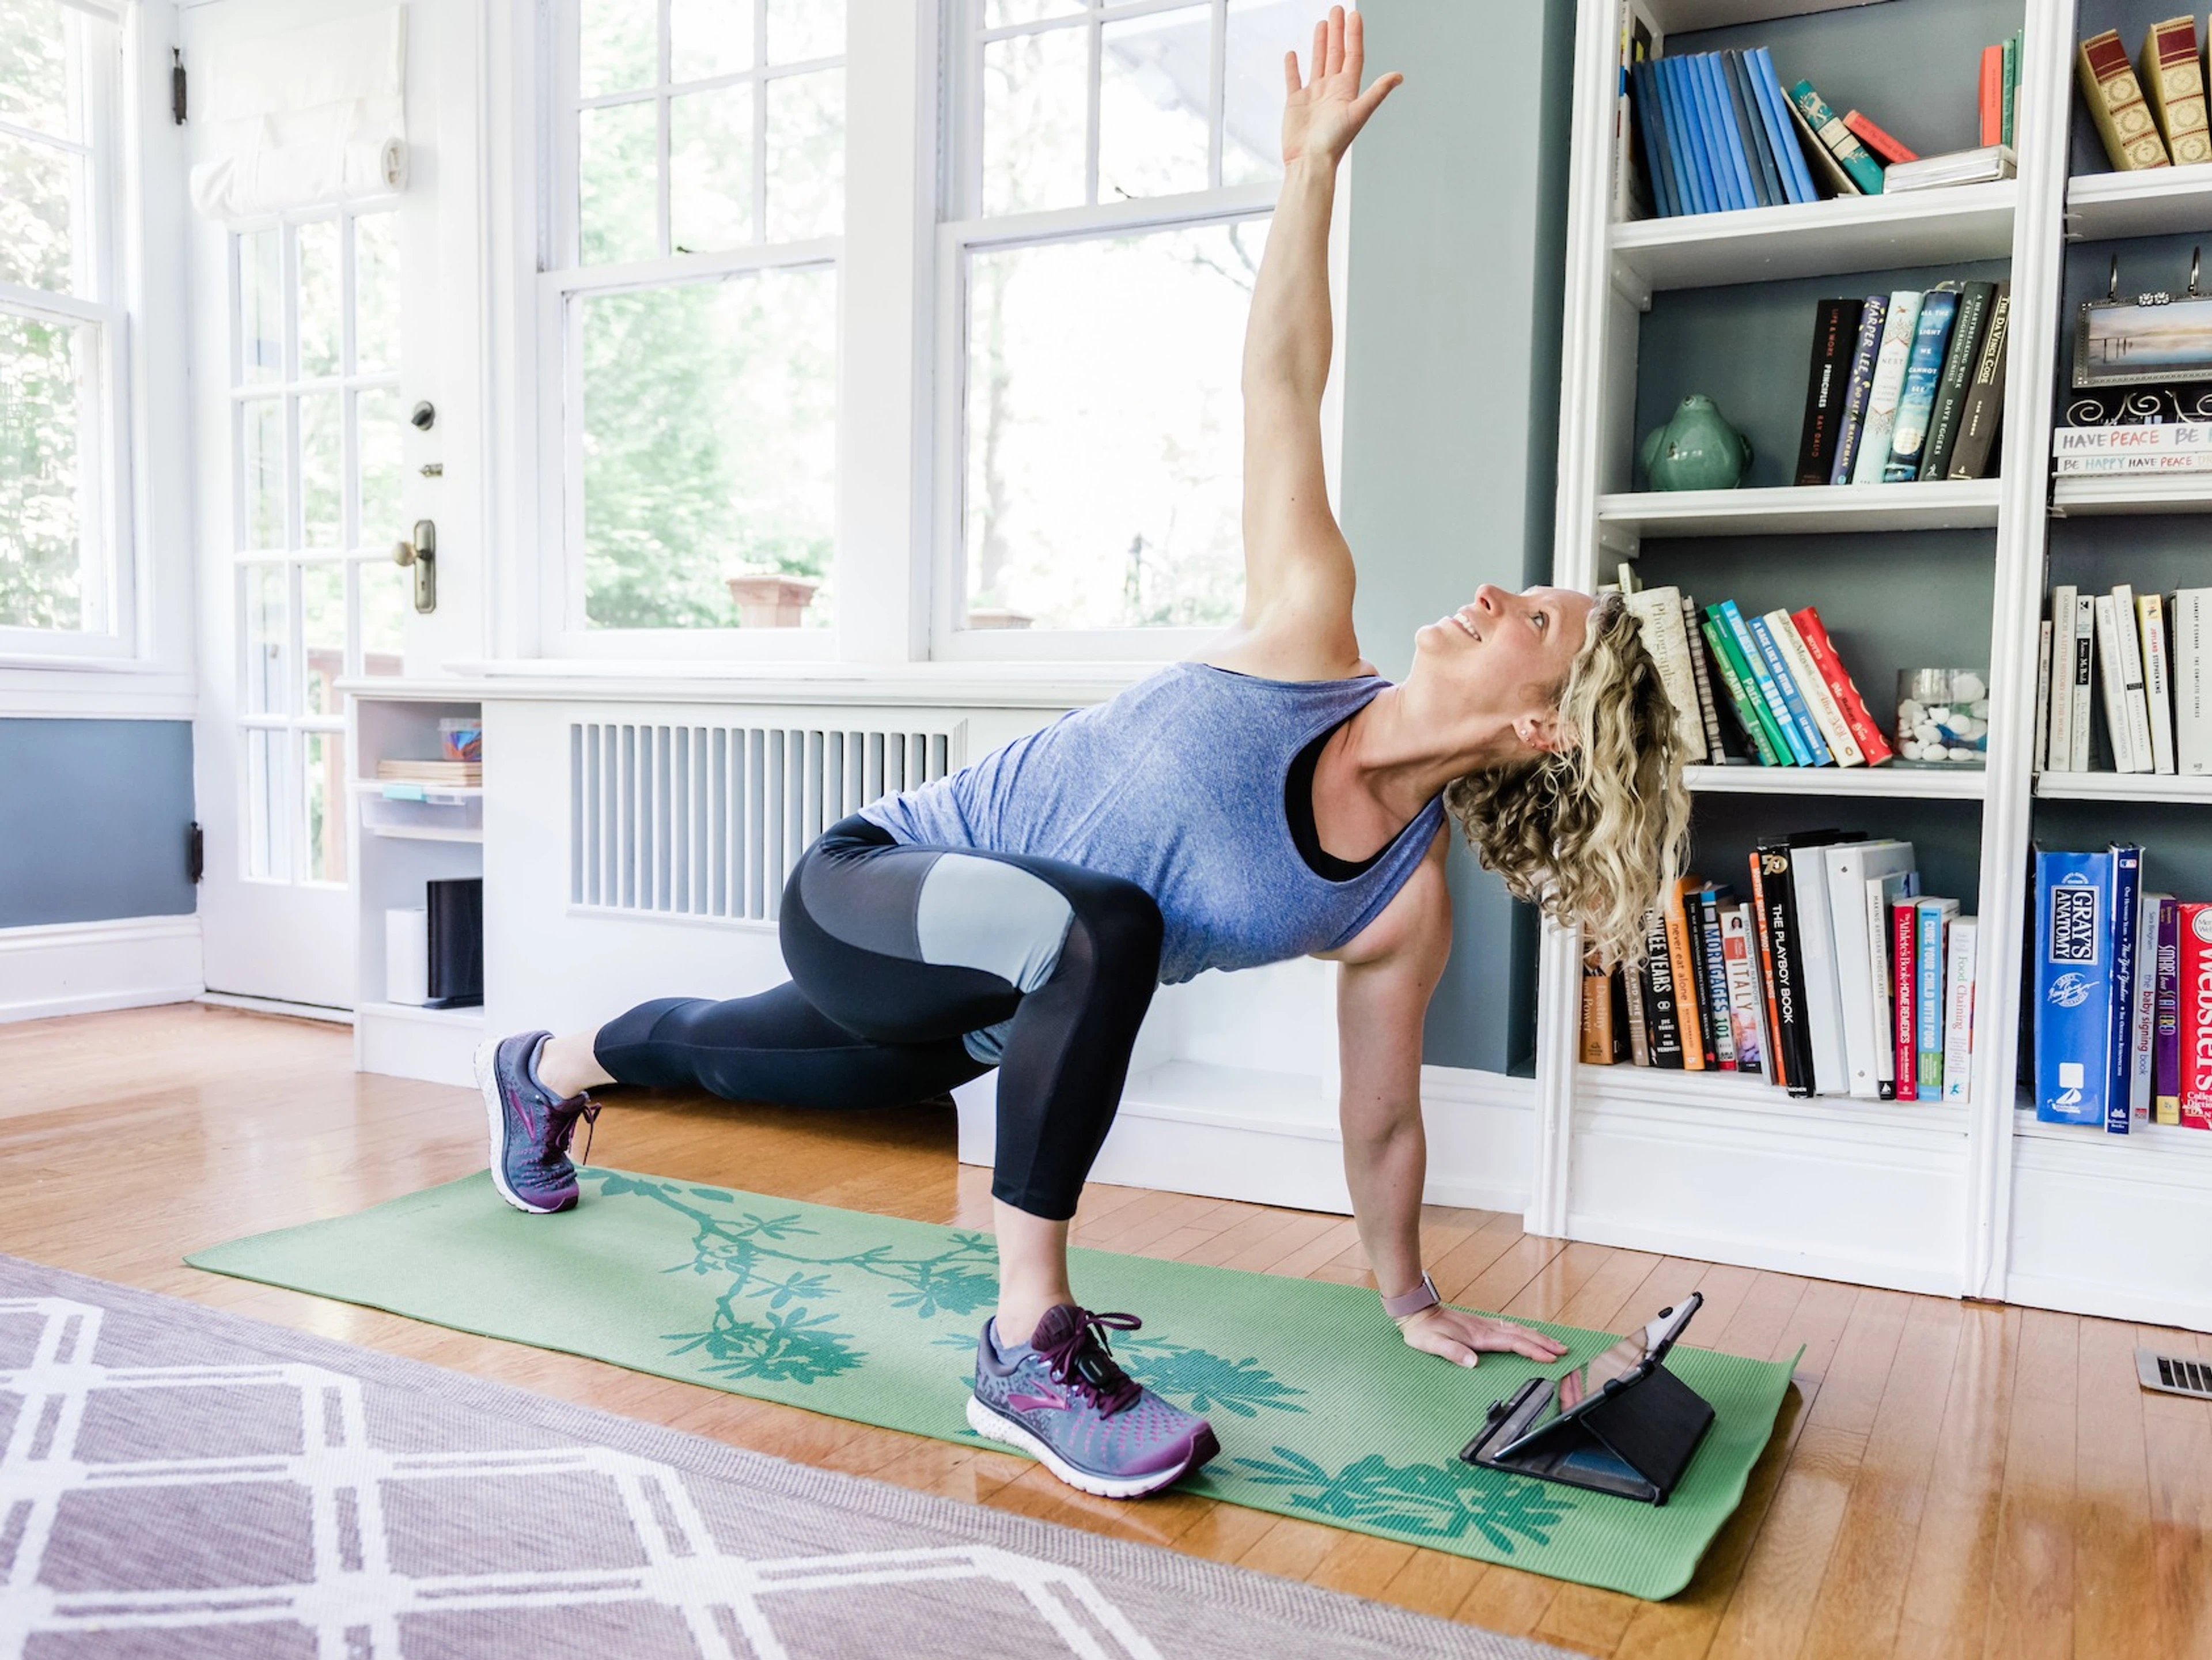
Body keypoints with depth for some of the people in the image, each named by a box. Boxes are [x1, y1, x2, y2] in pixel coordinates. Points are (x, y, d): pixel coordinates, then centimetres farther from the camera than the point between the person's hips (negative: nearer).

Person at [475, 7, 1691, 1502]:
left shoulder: (1404, 905, -15)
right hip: (867, 890, -4)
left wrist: (1413, 1299, 5)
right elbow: (1282, 383, -17)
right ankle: (1032, 1341, -21)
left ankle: (554, 1070, 64)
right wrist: (1314, 165, -20)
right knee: (1101, 925, -37)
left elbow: (1383, 1117, -2)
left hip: (989, 1000, 4)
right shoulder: (1307, 634, -20)